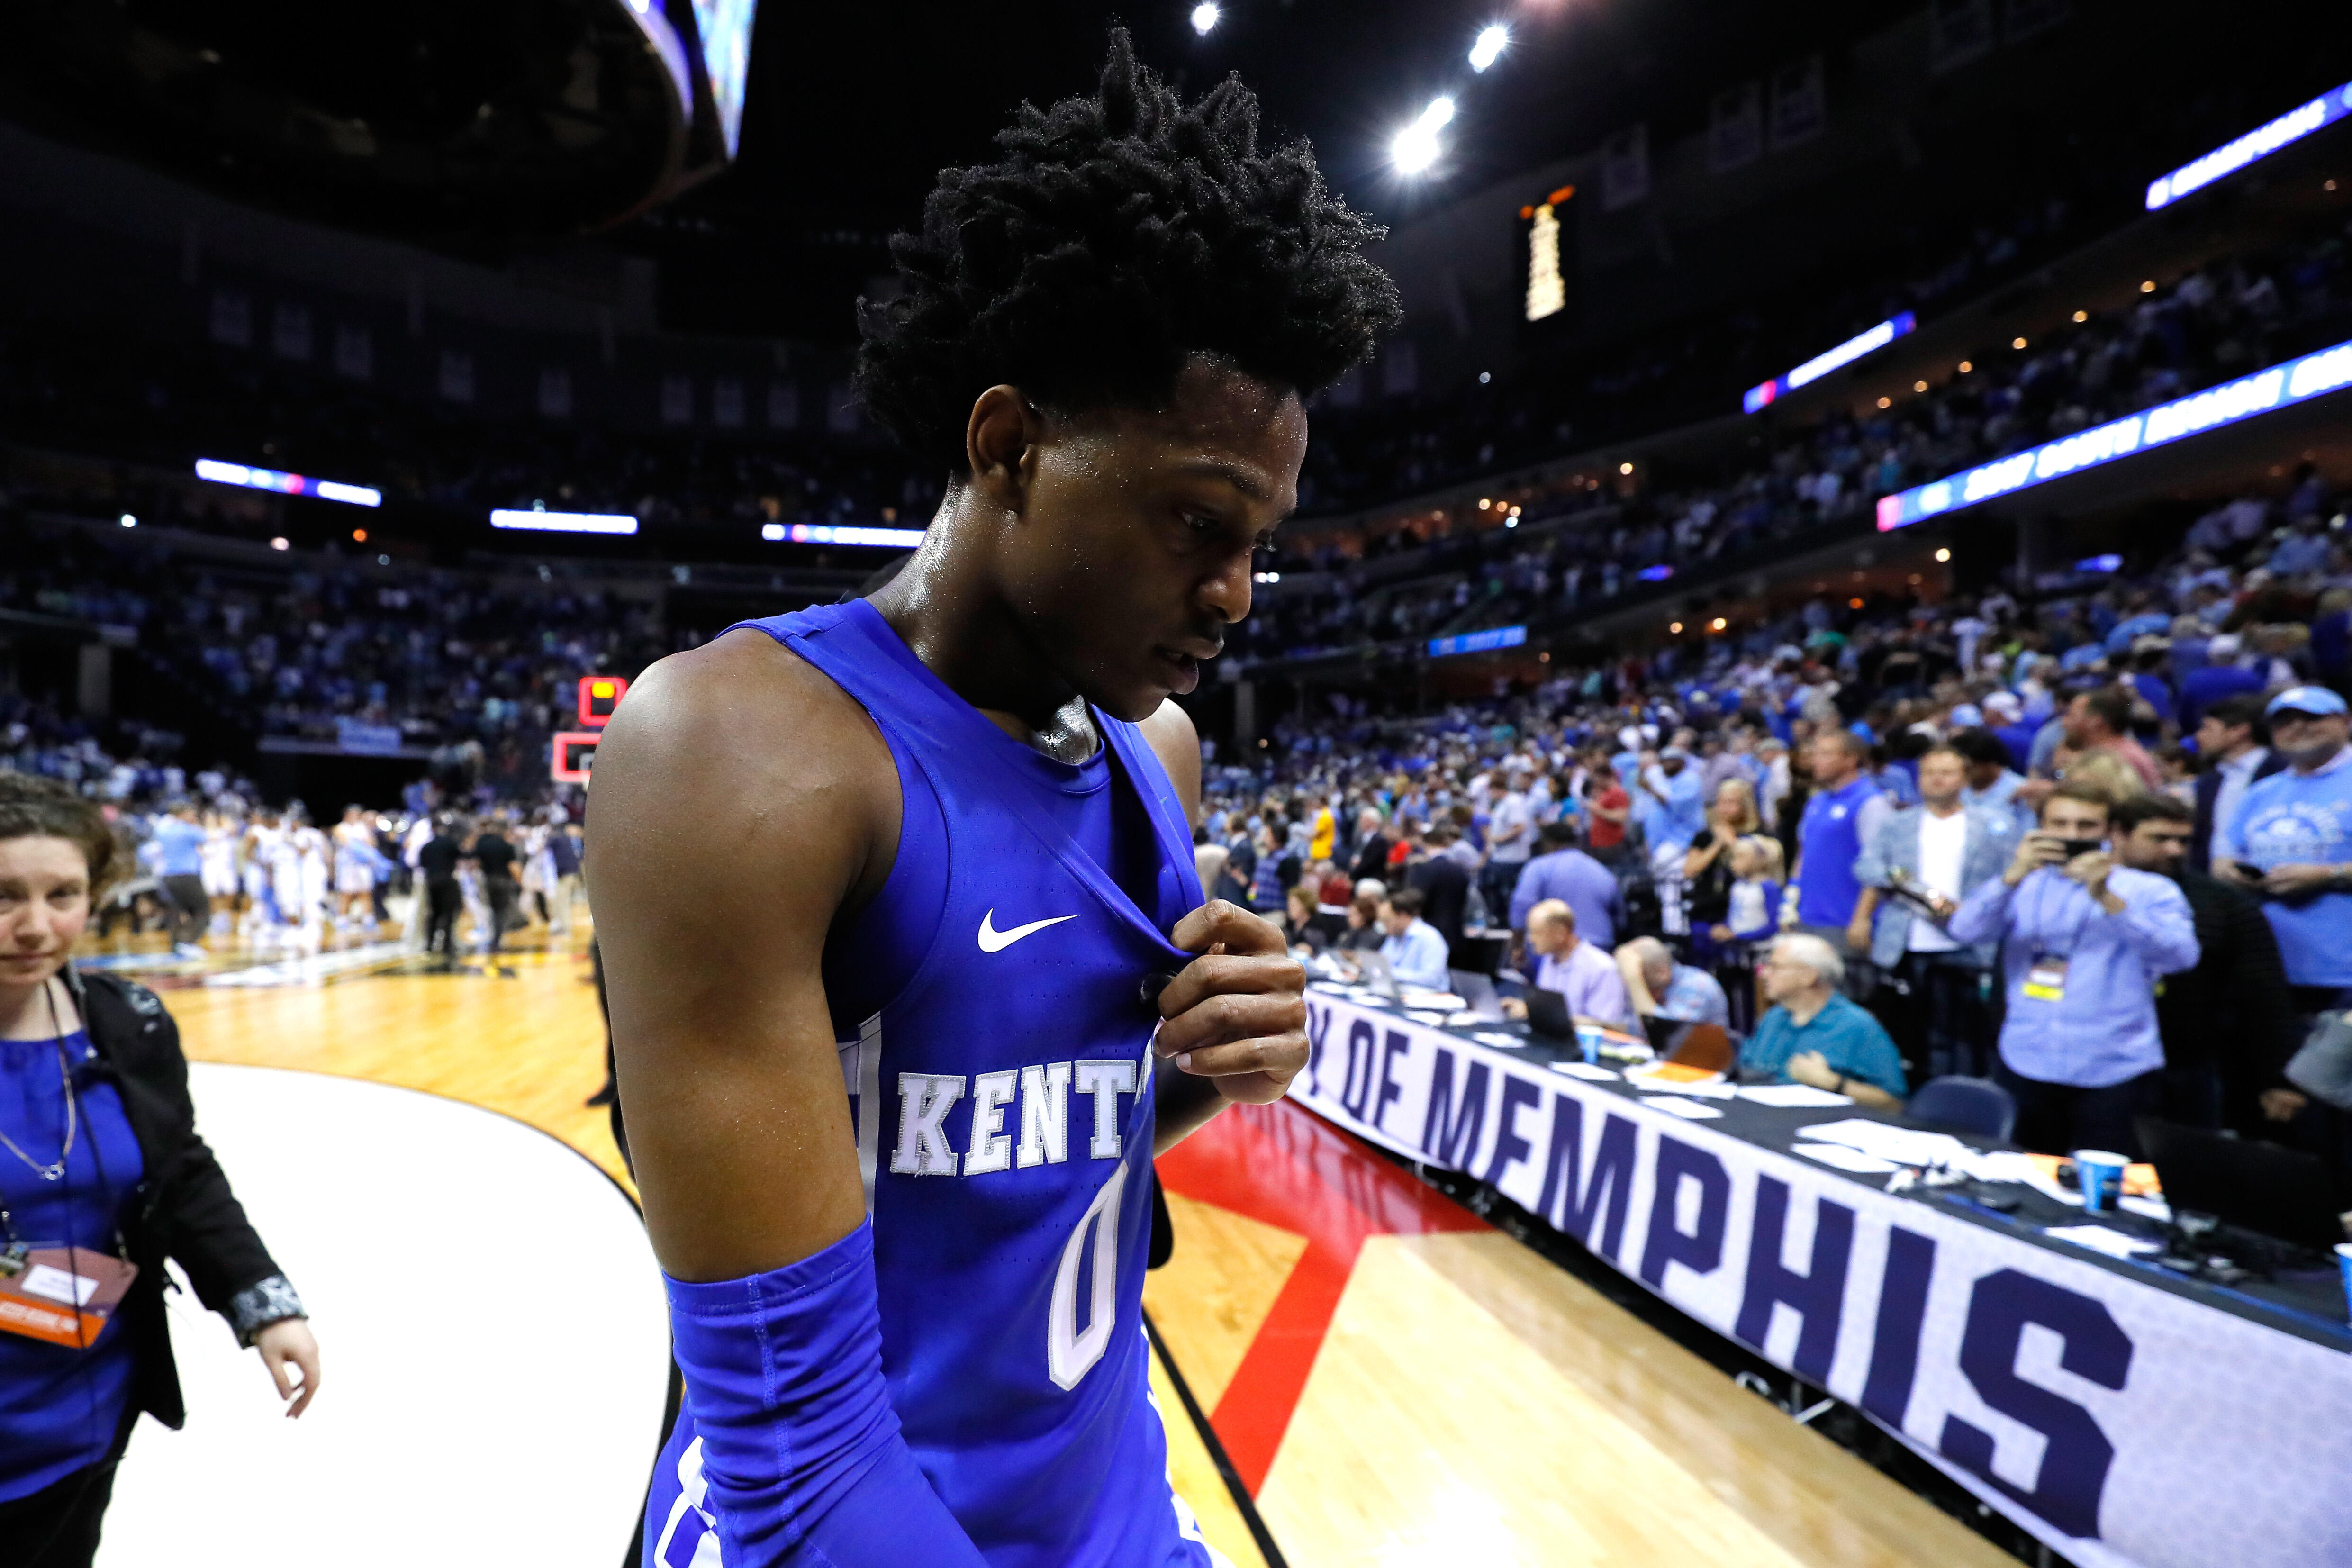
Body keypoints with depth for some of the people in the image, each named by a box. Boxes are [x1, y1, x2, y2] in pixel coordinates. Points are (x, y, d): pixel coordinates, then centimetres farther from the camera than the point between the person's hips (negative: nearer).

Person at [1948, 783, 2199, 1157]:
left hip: (2114, 1074, -2)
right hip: (2025, 1068, 2)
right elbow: (1967, 930, -7)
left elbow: (2181, 955, -14)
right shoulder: (2025, 886, 10)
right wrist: (2012, 877, -22)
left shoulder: (2148, 890, 5)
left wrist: (2107, 899, -25)